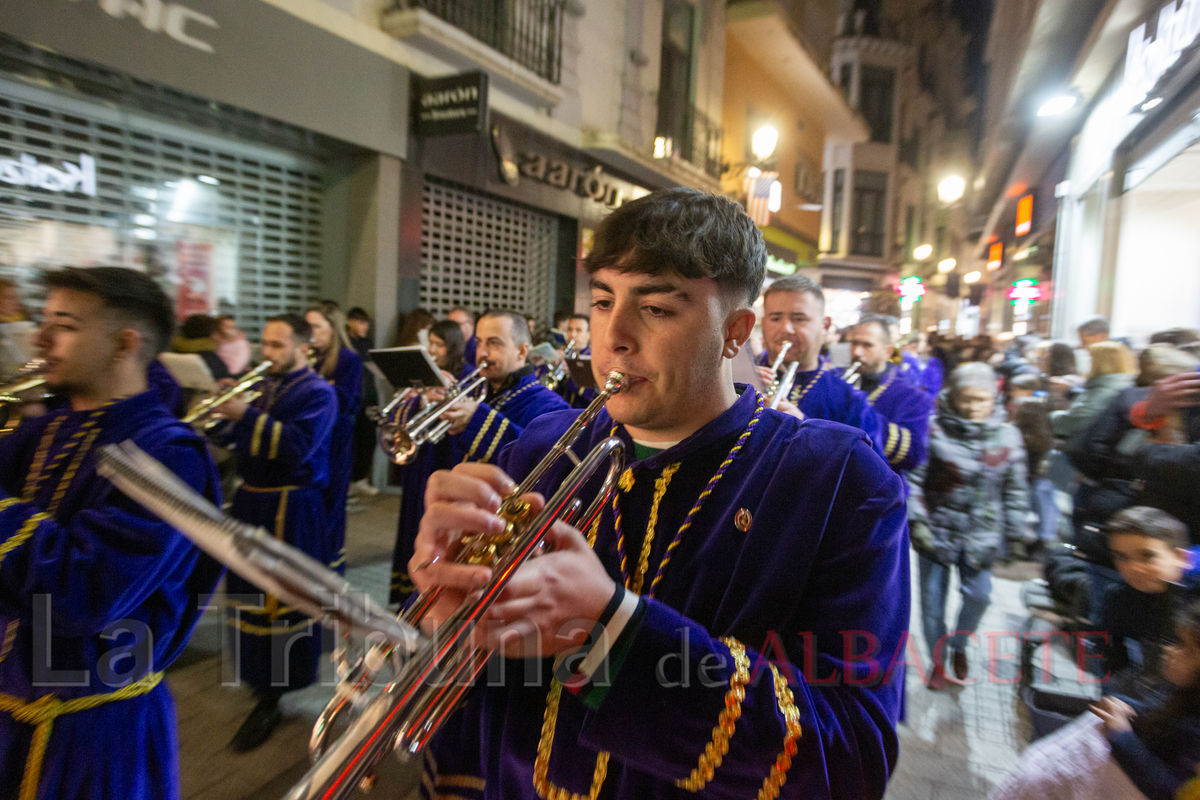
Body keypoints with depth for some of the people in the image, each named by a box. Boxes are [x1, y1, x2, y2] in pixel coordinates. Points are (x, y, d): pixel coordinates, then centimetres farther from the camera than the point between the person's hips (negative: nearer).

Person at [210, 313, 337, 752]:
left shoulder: (317, 393, -10)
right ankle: (257, 668, 42)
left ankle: (272, 697, 9)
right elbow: (226, 435, 11)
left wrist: (247, 415, -30)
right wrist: (223, 409, -9)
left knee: (280, 599, -3)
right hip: (251, 500, 8)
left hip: (290, 508, -8)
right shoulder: (262, 385, 13)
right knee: (250, 591, 20)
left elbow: (298, 445, -25)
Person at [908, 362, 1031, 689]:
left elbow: (1015, 488, 7)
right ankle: (938, 660, 29)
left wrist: (1016, 533, 6)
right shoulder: (935, 430, -11)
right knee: (932, 600, 7)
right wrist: (918, 521, -15)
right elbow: (914, 479, -9)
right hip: (937, 529, -2)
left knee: (979, 595, 0)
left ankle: (959, 644, 31)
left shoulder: (1006, 435, 1)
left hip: (981, 533, 2)